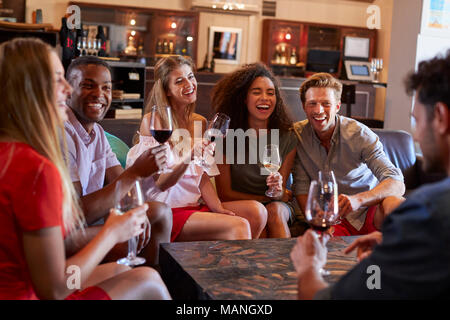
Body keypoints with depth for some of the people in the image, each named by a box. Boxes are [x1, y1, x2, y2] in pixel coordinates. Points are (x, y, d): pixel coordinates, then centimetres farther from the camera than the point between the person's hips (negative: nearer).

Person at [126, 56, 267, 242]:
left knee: (256, 212, -15)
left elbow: (203, 176, 11)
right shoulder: (152, 121, -8)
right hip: (166, 210, -6)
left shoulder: (199, 122, 12)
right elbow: (161, 183, -13)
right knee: (238, 227, -24)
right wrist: (189, 158, -30)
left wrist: (217, 207, -6)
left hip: (194, 206, 7)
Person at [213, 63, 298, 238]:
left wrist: (278, 189, -25)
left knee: (274, 210, -31)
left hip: (279, 206, 2)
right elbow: (224, 193, -5)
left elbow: (281, 194, 0)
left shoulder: (287, 138, -2)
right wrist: (269, 198, -7)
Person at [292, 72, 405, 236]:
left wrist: (358, 200, -38)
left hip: (369, 212, 1)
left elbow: (397, 184, -19)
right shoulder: (298, 134, -1)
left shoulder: (359, 133, -10)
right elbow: (301, 187, -1)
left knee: (394, 204, -33)